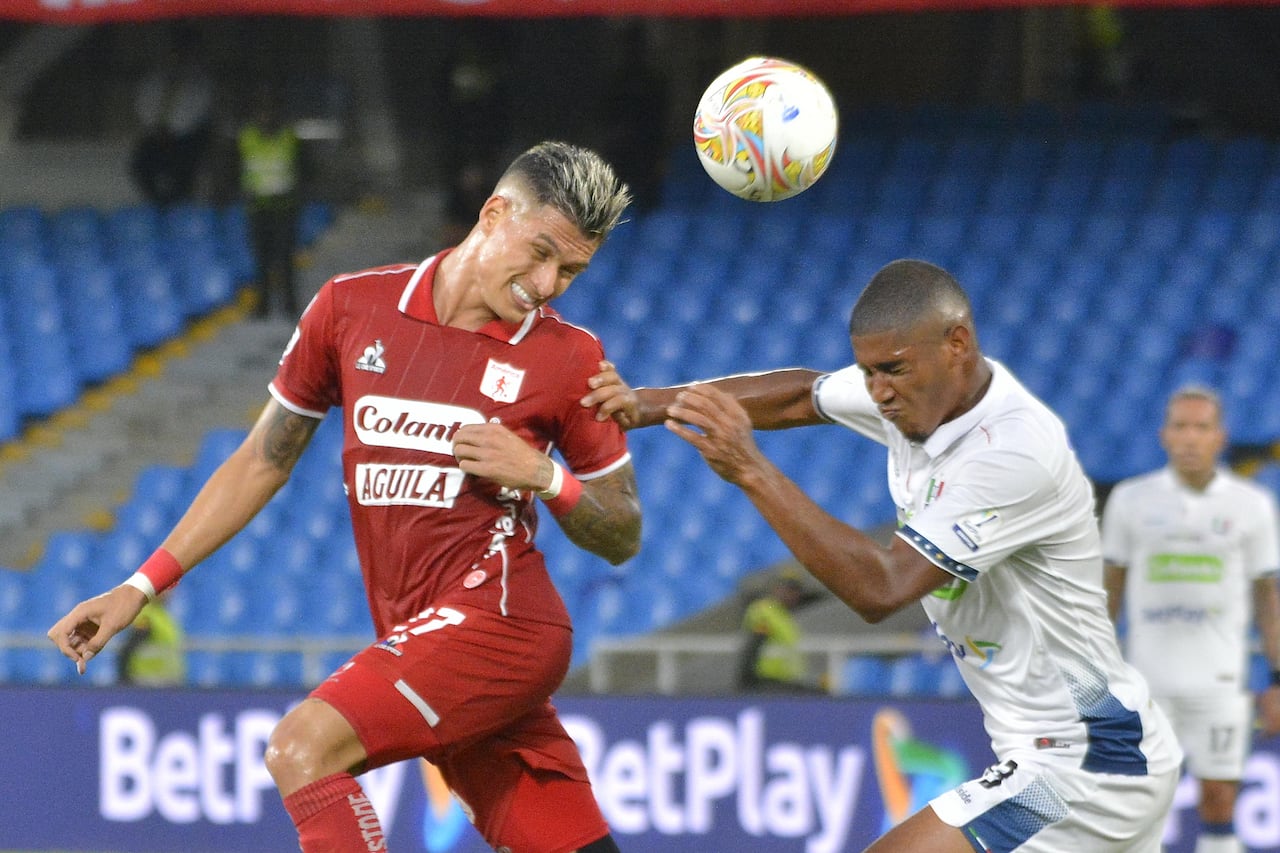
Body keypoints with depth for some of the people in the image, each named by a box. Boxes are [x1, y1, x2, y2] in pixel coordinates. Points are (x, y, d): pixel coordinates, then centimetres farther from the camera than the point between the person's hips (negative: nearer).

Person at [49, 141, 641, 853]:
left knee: (304, 747, -23)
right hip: (419, 640, 4)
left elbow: (623, 539, 7)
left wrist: (544, 477, -13)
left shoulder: (570, 359, 0)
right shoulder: (351, 307, 7)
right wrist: (142, 587, 13)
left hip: (496, 615, -4)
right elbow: (264, 462, 16)